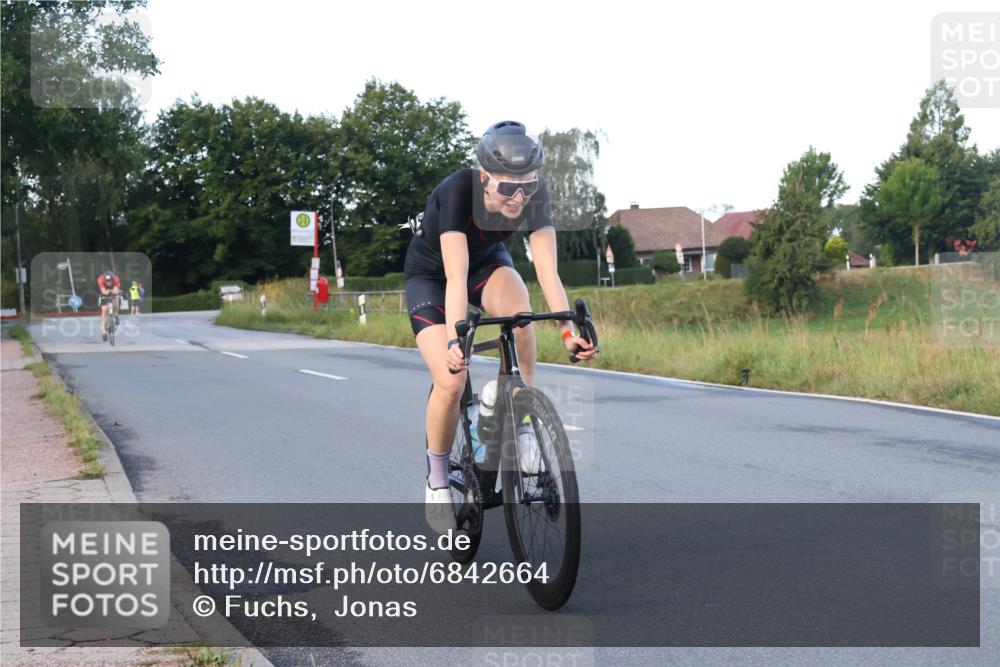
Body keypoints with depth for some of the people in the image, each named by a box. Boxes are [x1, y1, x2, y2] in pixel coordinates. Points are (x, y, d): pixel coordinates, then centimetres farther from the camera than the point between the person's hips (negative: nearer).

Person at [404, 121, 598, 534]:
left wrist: (569, 329, -44)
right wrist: (455, 339, -56)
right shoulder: (457, 191, -37)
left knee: (520, 313, -32)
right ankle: (437, 480, 4)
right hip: (430, 274, -3)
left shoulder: (534, 195, -27)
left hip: (487, 261, 3)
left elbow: (547, 268, -32)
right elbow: (456, 276, -44)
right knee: (451, 382, -20)